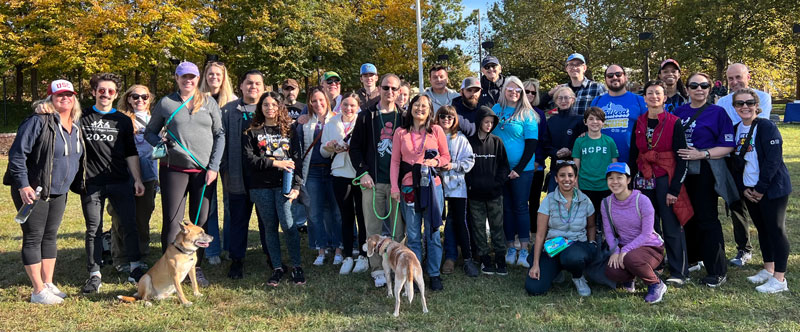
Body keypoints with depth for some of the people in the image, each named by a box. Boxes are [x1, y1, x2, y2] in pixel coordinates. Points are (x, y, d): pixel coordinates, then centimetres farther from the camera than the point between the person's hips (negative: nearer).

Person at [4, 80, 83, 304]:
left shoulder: (76, 127, 8)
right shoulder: (38, 122, -13)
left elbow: (77, 158, 20)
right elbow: (17, 153, -16)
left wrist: (71, 184, 13)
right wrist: (23, 186, -20)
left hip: (58, 193, 7)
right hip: (32, 192, -7)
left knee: (50, 236, 13)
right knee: (33, 237, 0)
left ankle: (48, 284, 24)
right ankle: (38, 291, 6)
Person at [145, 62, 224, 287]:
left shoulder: (209, 103, 8)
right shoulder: (166, 103, 6)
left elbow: (220, 135, 6)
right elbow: (149, 132, 13)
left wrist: (213, 167, -2)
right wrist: (160, 142, -10)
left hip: (204, 170, 1)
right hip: (174, 169, -1)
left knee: (201, 220, 5)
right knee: (172, 221, -2)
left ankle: (196, 267, 18)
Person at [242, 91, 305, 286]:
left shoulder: (289, 131, 9)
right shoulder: (252, 132, 8)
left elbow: (297, 160, 4)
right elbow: (249, 159, -4)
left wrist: (296, 186, -5)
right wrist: (275, 163, -11)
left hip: (283, 184, -1)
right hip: (261, 186, 1)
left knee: (287, 224, -10)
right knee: (270, 226, 6)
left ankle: (296, 266, 4)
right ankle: (277, 268, 16)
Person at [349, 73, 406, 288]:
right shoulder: (367, 116, 6)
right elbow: (355, 147, 6)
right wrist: (363, 172, -5)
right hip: (372, 181, 0)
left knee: (398, 228, 4)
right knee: (373, 229, 2)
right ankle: (378, 270, 11)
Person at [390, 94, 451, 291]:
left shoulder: (436, 131, 3)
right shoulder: (401, 132, 4)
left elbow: (446, 156, 10)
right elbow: (395, 162, 4)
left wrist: (435, 161, -11)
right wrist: (394, 187, -3)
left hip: (432, 186, 0)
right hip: (409, 187, 1)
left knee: (433, 233, 6)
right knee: (413, 235, 7)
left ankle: (434, 274, 17)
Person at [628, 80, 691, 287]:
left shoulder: (674, 123, -4)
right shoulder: (639, 123, 8)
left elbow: (681, 159, -6)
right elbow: (633, 156, 12)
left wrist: (675, 189, -12)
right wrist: (630, 184, 7)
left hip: (666, 179, -4)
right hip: (644, 179, 4)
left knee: (672, 227, -2)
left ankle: (679, 273, 7)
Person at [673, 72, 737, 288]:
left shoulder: (717, 112, -3)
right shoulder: (679, 112, 9)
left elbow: (728, 146, -8)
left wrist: (702, 154, -18)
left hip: (705, 171, -4)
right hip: (683, 171, 5)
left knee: (707, 218, -4)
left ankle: (718, 271, 5)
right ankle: (693, 257, 30)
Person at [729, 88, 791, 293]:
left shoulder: (767, 128, -13)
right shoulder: (735, 130, 7)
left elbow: (773, 160, -18)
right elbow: (734, 161, 9)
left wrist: (761, 188, -17)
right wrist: (743, 188, 0)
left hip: (773, 189, -6)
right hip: (749, 190, 7)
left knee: (776, 230, -2)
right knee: (761, 229, 15)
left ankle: (779, 279, 5)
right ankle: (768, 269, 28)